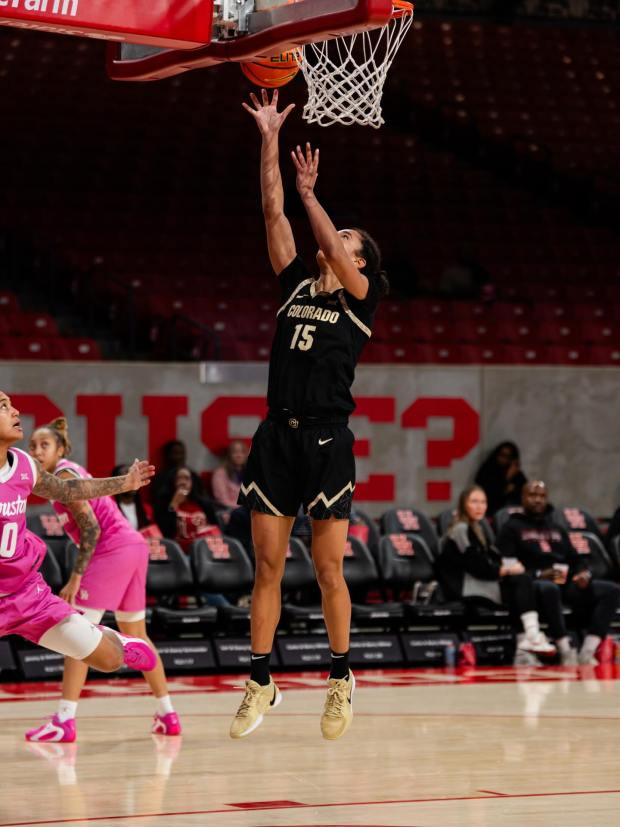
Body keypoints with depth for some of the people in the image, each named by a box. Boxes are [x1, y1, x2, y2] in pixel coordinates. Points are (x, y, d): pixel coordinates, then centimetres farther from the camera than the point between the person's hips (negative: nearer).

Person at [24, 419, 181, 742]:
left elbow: (90, 528, -15)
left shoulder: (63, 475, -8)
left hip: (112, 551, -10)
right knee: (135, 634, 18)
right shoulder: (73, 471, 20)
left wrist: (75, 579, -16)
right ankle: (167, 716, 23)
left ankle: (64, 721, -15)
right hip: (134, 546, 10)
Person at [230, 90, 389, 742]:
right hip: (277, 436, 4)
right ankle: (261, 683, 9)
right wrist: (269, 141, 4)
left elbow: (332, 249, -16)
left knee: (328, 569, -2)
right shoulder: (296, 285, 13)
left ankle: (341, 679, 11)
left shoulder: (360, 297, 3)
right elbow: (273, 215, 8)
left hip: (327, 441, -4)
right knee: (267, 565, 4)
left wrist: (309, 194, -13)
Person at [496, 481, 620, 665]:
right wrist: (538, 574, -17)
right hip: (533, 585, -6)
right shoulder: (512, 528, 11)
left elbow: (576, 559, 26)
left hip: (566, 584, 6)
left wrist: (584, 573, 1)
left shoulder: (556, 529, 30)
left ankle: (588, 651, -28)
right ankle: (566, 652, -41)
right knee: (548, 588, -43)